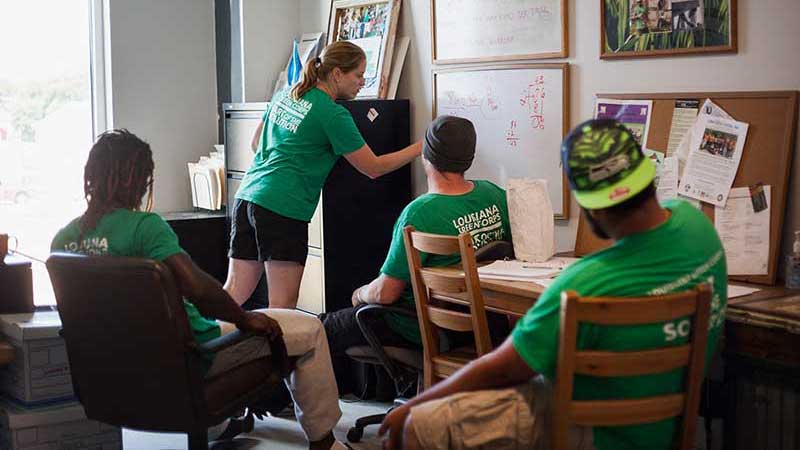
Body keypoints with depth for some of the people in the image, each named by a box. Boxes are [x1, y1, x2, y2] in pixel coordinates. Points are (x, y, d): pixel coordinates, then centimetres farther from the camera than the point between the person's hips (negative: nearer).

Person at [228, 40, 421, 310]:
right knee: (283, 305, -2)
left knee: (235, 291, 11)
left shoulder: (285, 95, 15)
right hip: (283, 207, -8)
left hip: (246, 196, 8)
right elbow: (373, 168, -4)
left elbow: (257, 141, 28)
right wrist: (421, 147, 2)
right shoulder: (333, 114, -7)